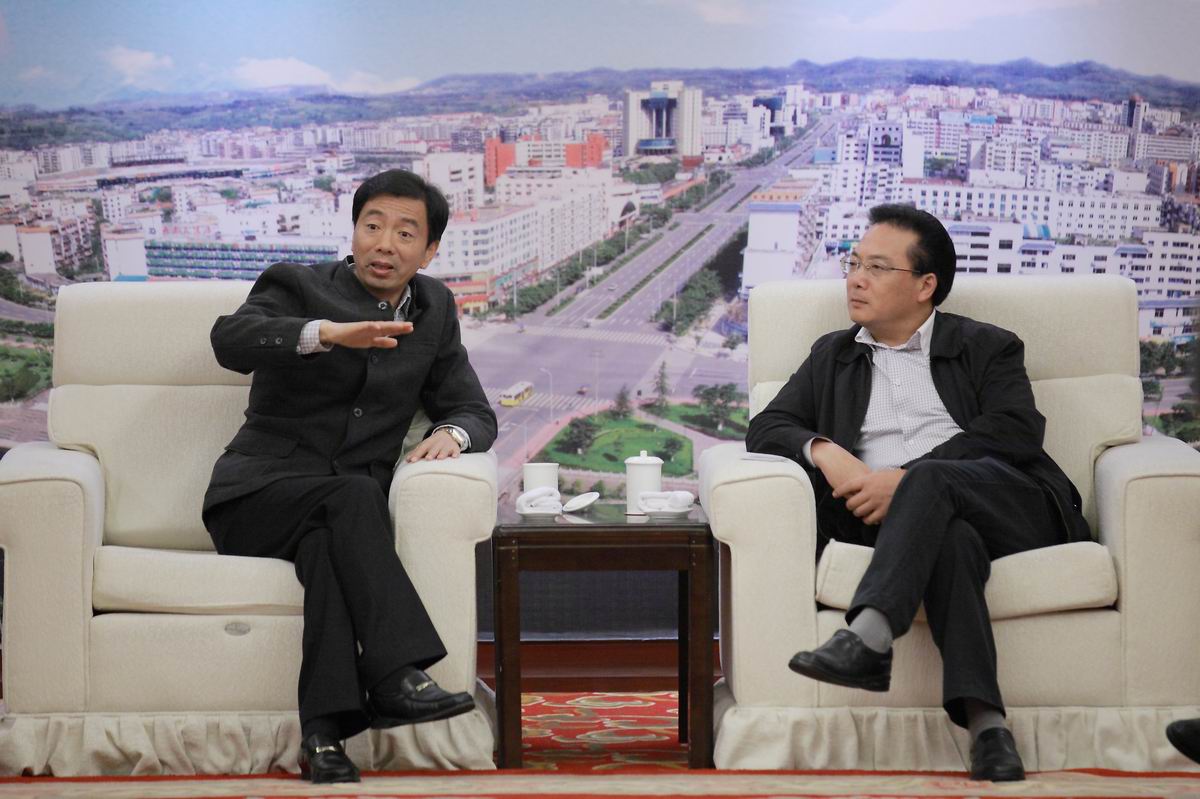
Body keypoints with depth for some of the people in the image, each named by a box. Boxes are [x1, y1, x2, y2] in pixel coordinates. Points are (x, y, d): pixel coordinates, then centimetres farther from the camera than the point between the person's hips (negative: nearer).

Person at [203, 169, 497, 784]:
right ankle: (396, 676, -46)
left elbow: (474, 410, 17)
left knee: (327, 545, -35)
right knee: (355, 495, -35)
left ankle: (325, 732, -47)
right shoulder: (298, 286, 3)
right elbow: (230, 340, -18)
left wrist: (451, 433, -9)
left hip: (341, 513, 3)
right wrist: (328, 332, -36)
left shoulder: (433, 308, 17)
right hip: (257, 496, -3)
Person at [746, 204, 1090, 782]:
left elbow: (1016, 431, -3)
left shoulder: (986, 348, 17)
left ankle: (867, 637, -52)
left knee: (930, 479, -34)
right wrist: (821, 450, -9)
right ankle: (983, 721, -49)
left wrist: (905, 479, -15)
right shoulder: (832, 356, 28)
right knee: (950, 538, -35)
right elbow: (766, 429, 16)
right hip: (926, 521, 1)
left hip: (1006, 503, -1)